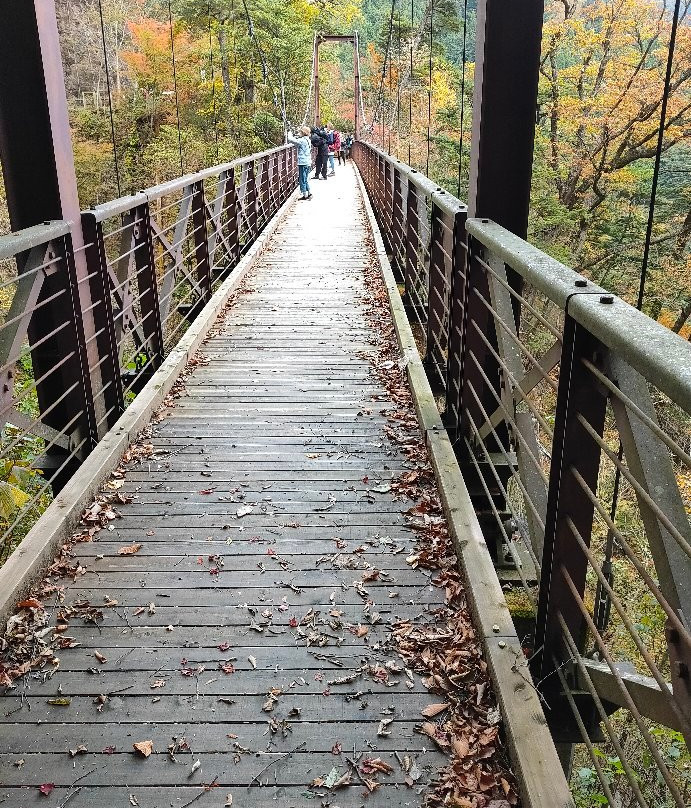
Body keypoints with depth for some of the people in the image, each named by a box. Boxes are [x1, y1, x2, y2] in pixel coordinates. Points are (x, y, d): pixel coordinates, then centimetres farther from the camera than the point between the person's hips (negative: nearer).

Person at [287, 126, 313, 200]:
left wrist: (289, 134, -1)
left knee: (302, 180, -1)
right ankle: (309, 193, 20)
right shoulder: (307, 140, 10)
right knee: (305, 180, 17)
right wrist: (294, 135, 9)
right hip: (308, 162, 9)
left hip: (303, 163, -9)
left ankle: (305, 195, 3)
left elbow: (291, 140, -20)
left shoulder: (302, 140, -16)